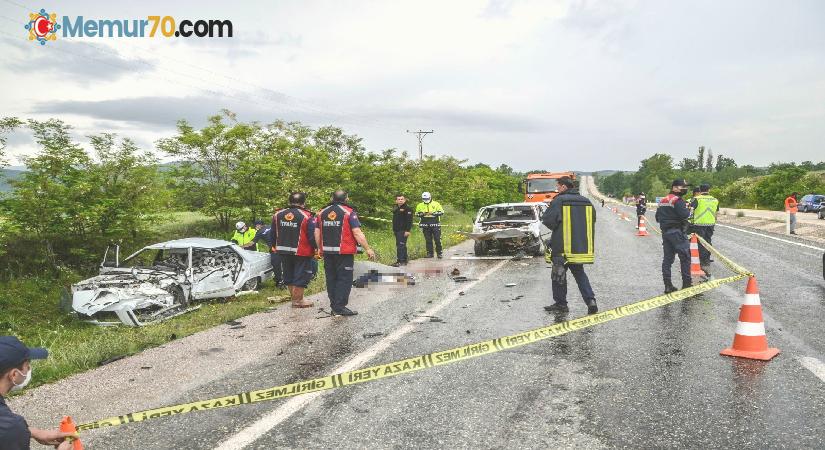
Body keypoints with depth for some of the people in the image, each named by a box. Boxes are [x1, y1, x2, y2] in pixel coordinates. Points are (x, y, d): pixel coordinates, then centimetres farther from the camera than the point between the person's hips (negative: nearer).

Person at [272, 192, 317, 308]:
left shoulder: (277, 215, 4)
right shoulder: (307, 217, -15)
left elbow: (273, 234, 12)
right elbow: (313, 236, -16)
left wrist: (275, 246, 24)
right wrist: (317, 248, -6)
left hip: (283, 252, 6)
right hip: (302, 253, -6)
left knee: (289, 275, 17)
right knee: (301, 276, 4)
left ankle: (294, 297, 29)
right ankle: (298, 300, 9)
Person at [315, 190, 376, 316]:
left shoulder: (321, 213, 9)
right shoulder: (349, 212, -8)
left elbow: (317, 234, 10)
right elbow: (357, 233, -13)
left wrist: (321, 249, 21)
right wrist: (368, 249, -9)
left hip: (327, 252, 5)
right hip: (344, 252, -5)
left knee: (331, 278, 13)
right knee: (344, 279, 1)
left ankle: (334, 305, 22)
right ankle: (340, 307, -2)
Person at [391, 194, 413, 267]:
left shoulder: (407, 208, -8)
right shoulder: (395, 209, 17)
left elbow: (409, 220, -15)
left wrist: (407, 230, -21)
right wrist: (393, 229, 22)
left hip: (403, 231, -8)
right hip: (397, 231, 9)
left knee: (401, 245, -14)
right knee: (402, 246, 13)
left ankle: (400, 261, -14)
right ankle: (404, 259, 21)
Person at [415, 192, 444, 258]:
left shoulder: (436, 204, 2)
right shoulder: (420, 205, 9)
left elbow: (441, 212, -3)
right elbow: (417, 213, 10)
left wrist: (433, 213, -15)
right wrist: (422, 214, -10)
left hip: (435, 224, -2)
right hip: (425, 225, 2)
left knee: (437, 239, -2)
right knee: (428, 240, 5)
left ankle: (439, 253, 7)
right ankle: (429, 253, 13)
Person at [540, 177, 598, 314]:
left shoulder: (558, 201, -13)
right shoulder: (586, 202, 6)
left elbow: (548, 221, -17)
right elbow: (592, 220, 15)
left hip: (562, 247, -6)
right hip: (581, 246, 6)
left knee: (558, 275, 8)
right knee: (580, 274, 17)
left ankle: (561, 304, 14)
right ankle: (590, 301, 6)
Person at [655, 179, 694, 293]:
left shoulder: (662, 200, 14)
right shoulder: (677, 200, -12)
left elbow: (657, 217, 17)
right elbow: (684, 214, -22)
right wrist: (688, 209, -3)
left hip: (665, 232, 8)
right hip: (677, 232, -8)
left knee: (668, 258, 9)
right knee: (685, 257, -1)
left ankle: (668, 285, 10)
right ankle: (687, 283, 0)